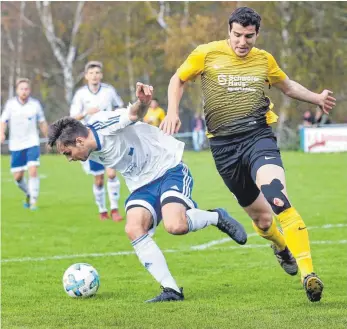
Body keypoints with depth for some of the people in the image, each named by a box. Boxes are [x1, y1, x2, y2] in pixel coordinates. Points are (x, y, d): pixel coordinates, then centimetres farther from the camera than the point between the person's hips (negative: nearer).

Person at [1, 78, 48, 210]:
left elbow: (42, 123, 10)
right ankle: (29, 194, 32)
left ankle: (33, 201, -12)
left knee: (33, 171, -18)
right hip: (16, 145, 1)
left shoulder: (35, 104, -1)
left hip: (32, 143, -1)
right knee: (18, 177, 4)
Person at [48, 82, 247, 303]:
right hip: (142, 185, 8)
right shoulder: (94, 154, 5)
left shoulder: (105, 124, -19)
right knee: (134, 229, -18)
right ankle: (172, 290, -15)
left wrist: (143, 102, -55)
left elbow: (134, 114, -34)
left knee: (175, 226, -30)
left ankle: (217, 217, 1)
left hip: (170, 170, -8)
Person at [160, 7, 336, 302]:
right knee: (261, 216, 10)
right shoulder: (207, 54, 1)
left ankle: (308, 273, -33)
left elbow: (287, 85, 28)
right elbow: (178, 80, 15)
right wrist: (172, 112, 1)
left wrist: (316, 98, 15)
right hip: (223, 144, 1)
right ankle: (282, 246, 47)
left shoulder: (264, 59, 8)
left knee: (278, 200, -28)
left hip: (258, 136, -1)